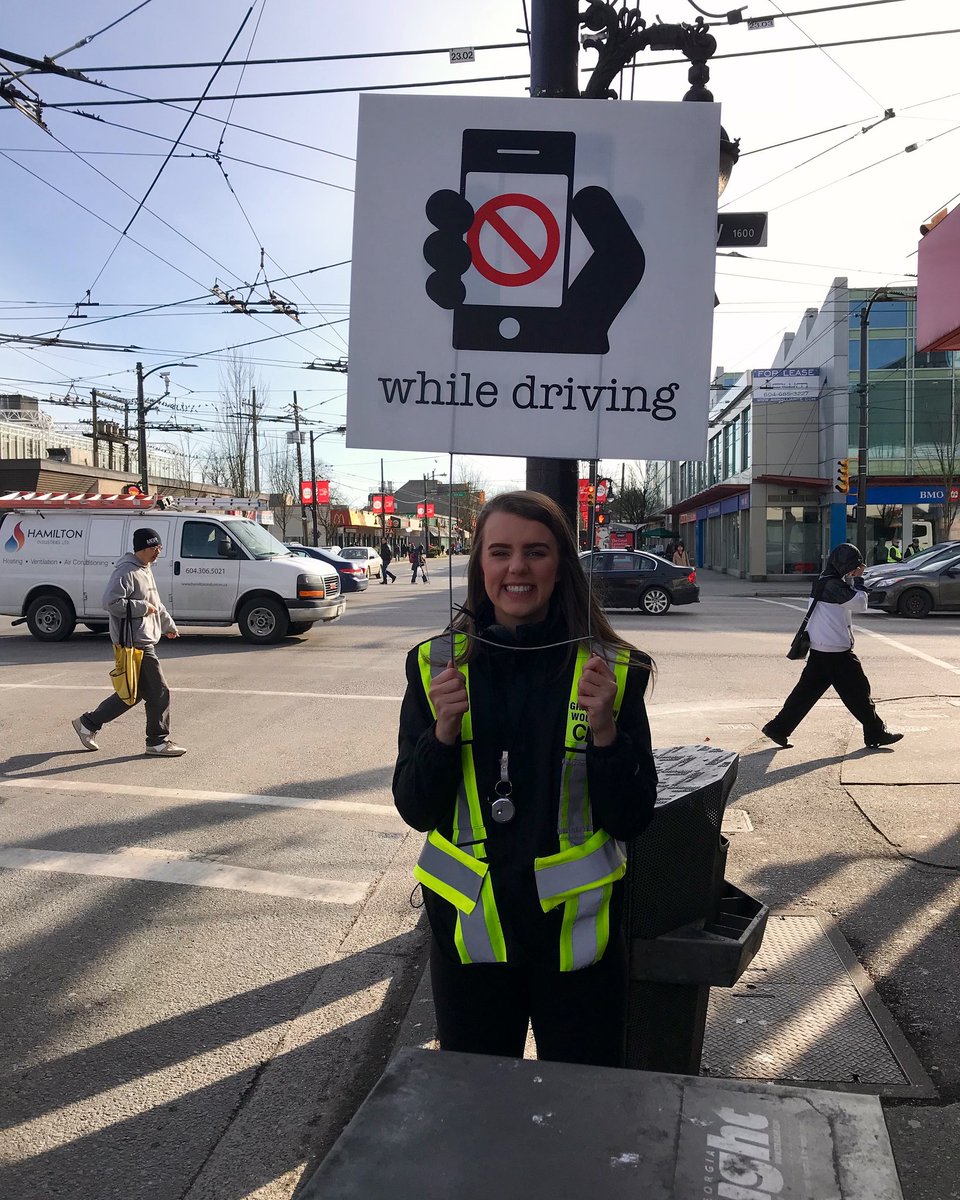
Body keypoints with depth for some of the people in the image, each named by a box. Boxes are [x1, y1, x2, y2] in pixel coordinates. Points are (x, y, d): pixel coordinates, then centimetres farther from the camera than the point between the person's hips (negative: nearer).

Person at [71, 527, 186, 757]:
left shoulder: (145, 570, 17)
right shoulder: (126, 572, -15)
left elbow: (155, 603, 29)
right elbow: (111, 602, -25)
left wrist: (168, 625, 32)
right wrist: (142, 608, -19)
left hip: (144, 641, 11)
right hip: (135, 644, -11)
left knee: (133, 692, 14)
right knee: (158, 692, -5)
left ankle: (88, 723, 23)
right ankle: (158, 741, 6)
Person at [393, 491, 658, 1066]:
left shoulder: (612, 670, -8)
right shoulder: (437, 663, -4)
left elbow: (633, 820, -6)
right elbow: (415, 810, -2)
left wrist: (605, 731, -22)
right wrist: (444, 732, -19)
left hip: (576, 929, -1)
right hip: (469, 928, 1)